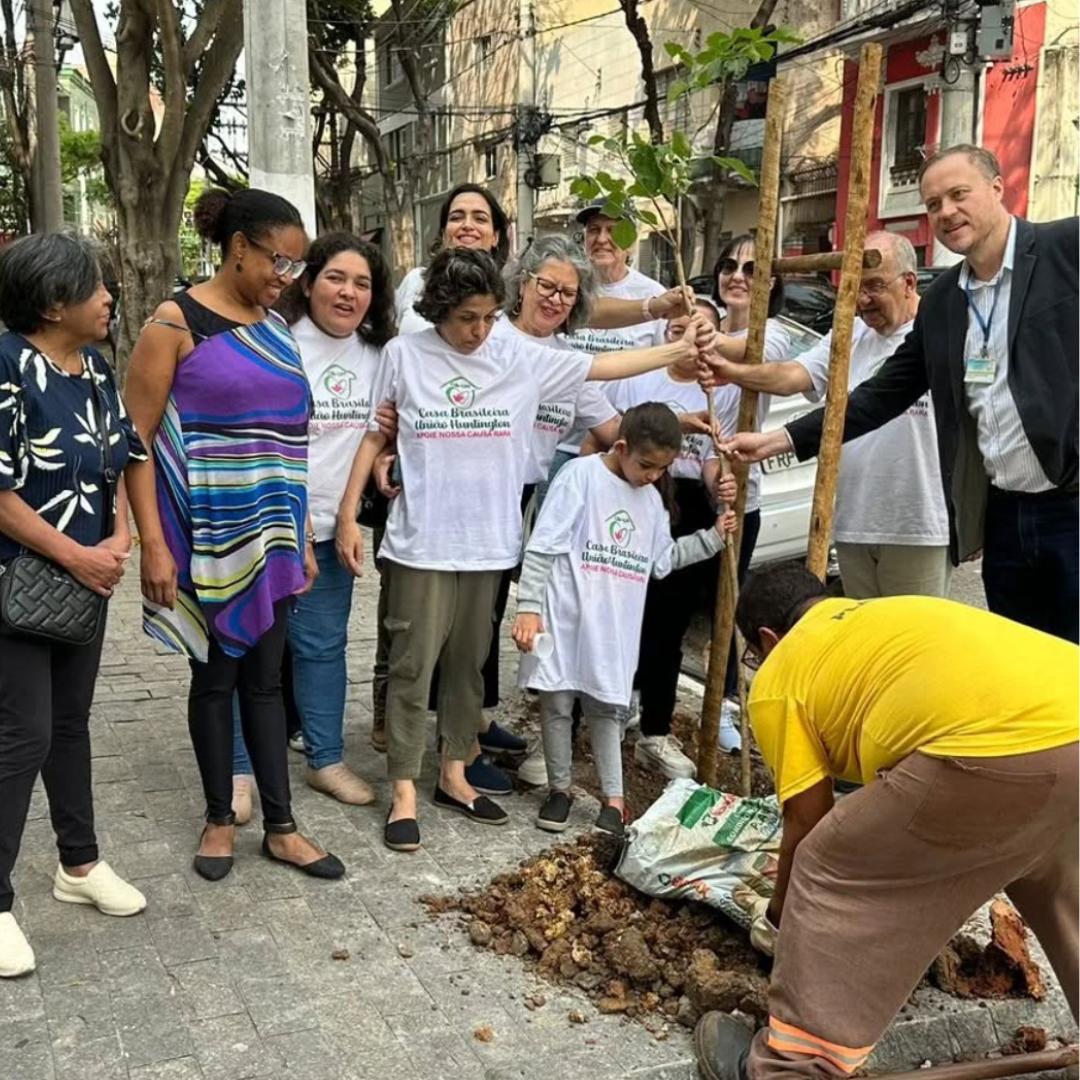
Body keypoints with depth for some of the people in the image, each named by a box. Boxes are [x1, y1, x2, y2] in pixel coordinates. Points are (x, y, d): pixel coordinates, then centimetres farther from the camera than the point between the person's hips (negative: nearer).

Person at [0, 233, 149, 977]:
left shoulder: (97, 368, 6)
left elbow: (121, 459, 13)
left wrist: (120, 537, -4)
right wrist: (75, 555, -17)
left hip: (88, 579, 7)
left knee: (72, 722, 17)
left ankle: (80, 863, 32)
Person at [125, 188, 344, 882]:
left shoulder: (276, 329, 10)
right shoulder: (176, 323, -8)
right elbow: (135, 439, -10)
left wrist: (304, 534, 13)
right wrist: (154, 544, -15)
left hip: (271, 537, 5)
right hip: (209, 539, -5)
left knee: (265, 677, 11)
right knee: (216, 675, 8)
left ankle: (281, 826, 19)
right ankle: (220, 817, 25)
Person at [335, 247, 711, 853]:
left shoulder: (521, 360, 3)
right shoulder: (405, 355, -2)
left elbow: (602, 367, 8)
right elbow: (375, 437, 4)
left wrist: (681, 349, 6)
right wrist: (349, 515, -1)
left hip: (489, 543, 3)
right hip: (422, 543, -3)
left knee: (469, 663, 14)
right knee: (413, 667, 1)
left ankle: (455, 774, 28)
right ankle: (405, 792, 11)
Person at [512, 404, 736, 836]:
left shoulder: (651, 499, 10)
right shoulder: (581, 475, -10)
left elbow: (663, 558, 20)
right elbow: (542, 547, -13)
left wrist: (712, 537, 13)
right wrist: (529, 607, -17)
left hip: (614, 628, 4)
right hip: (566, 618, -4)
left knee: (605, 707, 12)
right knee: (557, 704, 8)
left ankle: (613, 798, 18)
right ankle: (559, 789, 23)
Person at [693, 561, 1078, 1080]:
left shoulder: (776, 680, 14)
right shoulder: (890, 615, 35)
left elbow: (807, 827, 15)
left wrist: (777, 917, 33)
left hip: (1002, 746, -8)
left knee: (831, 870, 10)